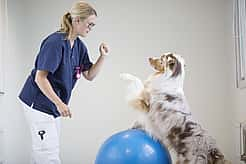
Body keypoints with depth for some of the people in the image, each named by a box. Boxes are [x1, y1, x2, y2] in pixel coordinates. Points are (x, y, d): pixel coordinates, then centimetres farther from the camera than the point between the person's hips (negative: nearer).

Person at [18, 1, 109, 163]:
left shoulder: (79, 46, 4)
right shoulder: (55, 42, -22)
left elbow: (89, 75, 7)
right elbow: (40, 78, -23)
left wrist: (103, 56, -7)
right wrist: (59, 103, -25)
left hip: (53, 105, 9)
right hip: (39, 103, -9)